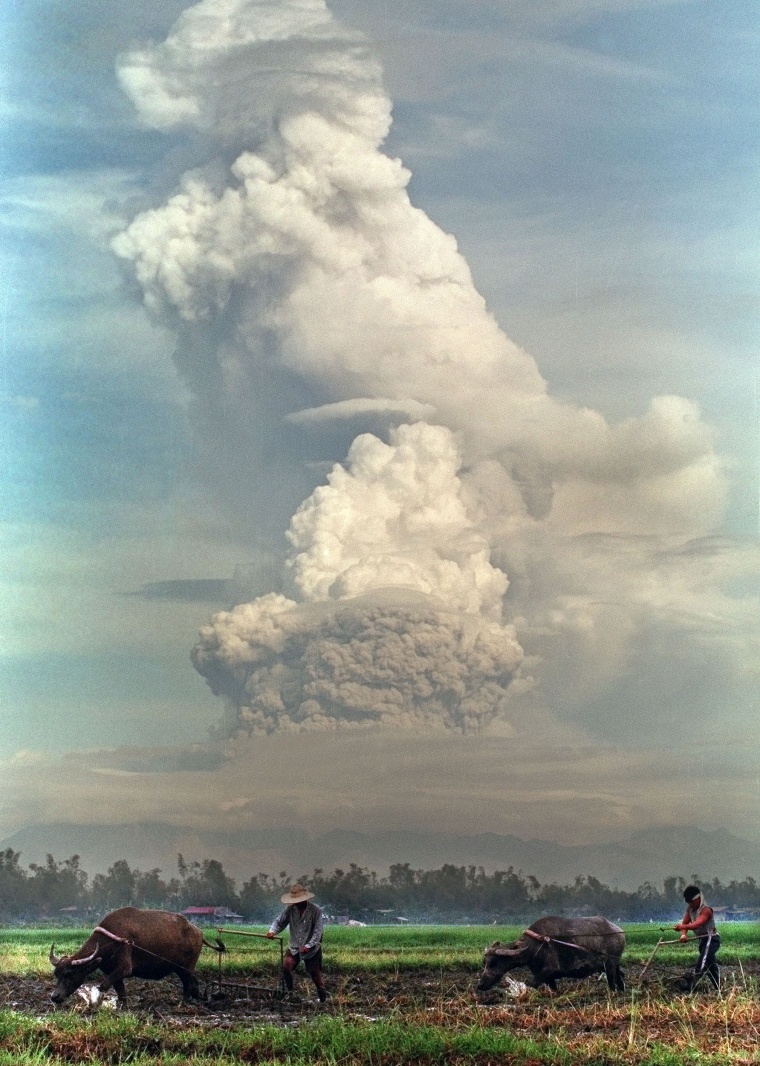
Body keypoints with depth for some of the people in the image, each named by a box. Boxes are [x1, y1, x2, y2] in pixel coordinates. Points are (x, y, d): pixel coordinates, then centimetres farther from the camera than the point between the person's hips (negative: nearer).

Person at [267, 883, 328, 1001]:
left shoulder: (316, 911, -15)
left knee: (315, 974, 3)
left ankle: (322, 998, 23)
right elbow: (279, 921, -2)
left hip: (312, 949, -3)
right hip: (294, 947, 3)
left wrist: (308, 946, -24)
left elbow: (318, 931, -17)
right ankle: (289, 992, -2)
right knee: (286, 966, -19)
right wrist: (272, 931, -23)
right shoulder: (290, 909, -4)